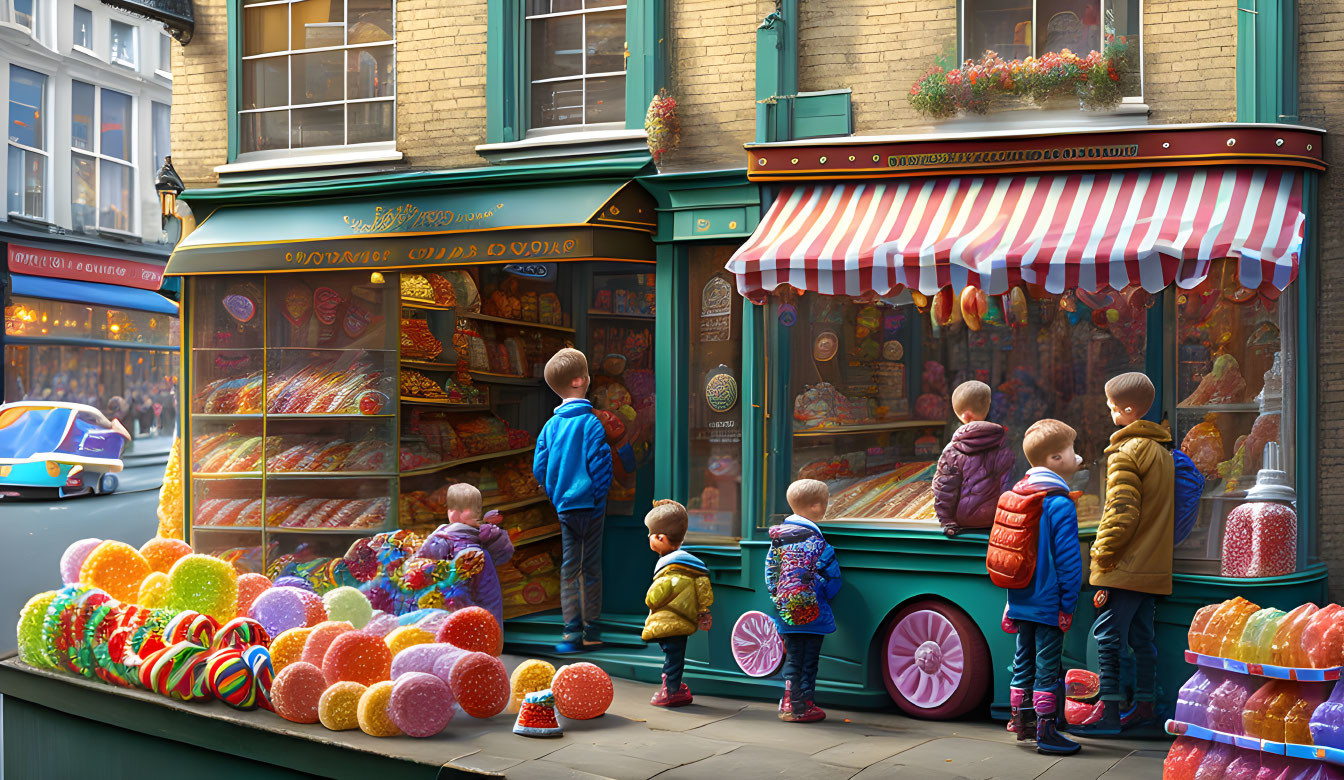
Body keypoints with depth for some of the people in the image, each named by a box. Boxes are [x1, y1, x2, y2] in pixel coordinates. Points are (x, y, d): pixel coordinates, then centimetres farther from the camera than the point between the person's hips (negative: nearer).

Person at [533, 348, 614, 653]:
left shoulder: (551, 426, 4)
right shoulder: (591, 423, -13)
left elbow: (539, 468, 5)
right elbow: (600, 467, -15)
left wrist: (555, 497, 14)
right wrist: (599, 502, -5)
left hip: (564, 507, 5)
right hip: (589, 507, -5)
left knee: (569, 568, 10)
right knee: (591, 568, 4)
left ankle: (572, 630, 8)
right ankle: (590, 631, 8)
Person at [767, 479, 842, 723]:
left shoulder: (779, 536, 7)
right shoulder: (814, 539, -16)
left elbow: (771, 570, 12)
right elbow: (828, 575, -20)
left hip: (786, 610, 7)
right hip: (810, 611, -7)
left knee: (793, 659, 16)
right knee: (808, 660, 2)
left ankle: (789, 703, 19)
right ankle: (803, 707, 6)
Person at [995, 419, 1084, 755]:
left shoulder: (1016, 494, 7)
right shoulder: (1060, 504, -18)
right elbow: (1069, 560, -18)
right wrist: (1068, 604, -10)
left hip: (1020, 600, 8)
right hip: (1048, 603, -8)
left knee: (1023, 662, 16)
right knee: (1048, 667, -1)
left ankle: (1023, 721, 26)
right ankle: (1046, 732, 2)